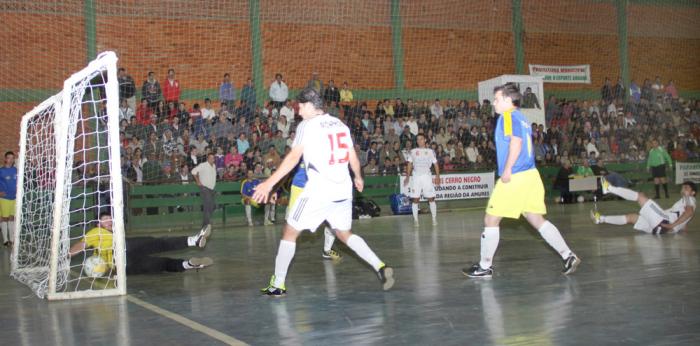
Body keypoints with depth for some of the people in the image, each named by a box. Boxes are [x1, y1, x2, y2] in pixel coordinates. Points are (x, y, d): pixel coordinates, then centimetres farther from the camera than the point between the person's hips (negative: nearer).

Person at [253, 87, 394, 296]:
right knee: (344, 233, 20)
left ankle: (278, 285, 7)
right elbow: (353, 157, 17)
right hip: (343, 189, 6)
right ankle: (380, 267, 5)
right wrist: (358, 177, 36)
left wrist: (269, 183, -18)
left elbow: (294, 157, -16)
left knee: (290, 232, 6)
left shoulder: (307, 125, -5)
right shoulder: (340, 124, 12)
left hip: (319, 190, -6)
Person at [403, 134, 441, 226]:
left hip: (427, 176, -1)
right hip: (416, 176, 1)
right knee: (415, 199, -3)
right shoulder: (413, 151, 9)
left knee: (431, 198, -1)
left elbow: (436, 164, 7)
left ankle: (434, 219, 8)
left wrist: (437, 176, -3)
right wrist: (407, 177, 4)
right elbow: (409, 165, 12)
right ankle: (415, 220, 2)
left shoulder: (430, 151, 6)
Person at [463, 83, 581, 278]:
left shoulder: (508, 116, -8)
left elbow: (516, 141, -21)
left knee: (491, 220, 1)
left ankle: (484, 267, 8)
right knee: (537, 219, 12)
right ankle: (568, 256, 4)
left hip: (514, 177, -9)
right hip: (530, 174, 9)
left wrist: (507, 170, -23)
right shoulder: (521, 118, 19)